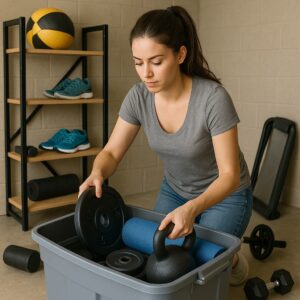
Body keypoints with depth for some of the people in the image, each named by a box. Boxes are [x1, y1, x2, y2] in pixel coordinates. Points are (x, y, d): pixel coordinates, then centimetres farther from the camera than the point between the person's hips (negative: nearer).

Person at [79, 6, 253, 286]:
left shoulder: (213, 98, -34)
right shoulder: (139, 96, -20)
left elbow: (229, 175, -29)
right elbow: (112, 152, -12)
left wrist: (192, 209, -47)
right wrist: (97, 173, -35)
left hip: (224, 194, -4)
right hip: (175, 190, 5)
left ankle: (231, 262, 25)